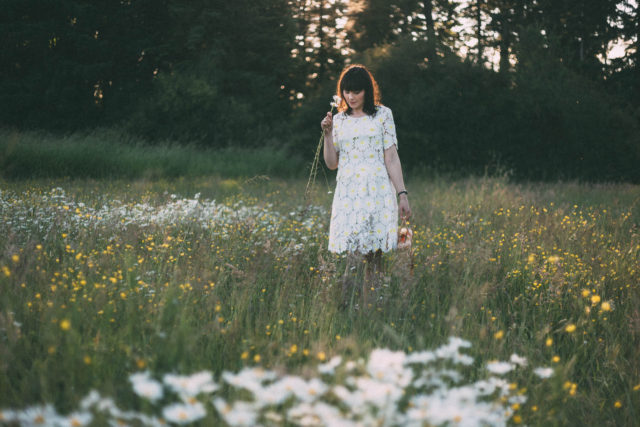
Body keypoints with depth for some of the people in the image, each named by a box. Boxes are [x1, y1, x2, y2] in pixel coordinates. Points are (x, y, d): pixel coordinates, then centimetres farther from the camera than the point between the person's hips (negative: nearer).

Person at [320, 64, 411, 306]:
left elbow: (391, 158, 4)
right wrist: (327, 134, -2)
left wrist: (402, 194, -2)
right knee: (346, 254, -8)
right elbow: (331, 163, 12)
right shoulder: (339, 120, 15)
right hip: (347, 193, 2)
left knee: (374, 256, -4)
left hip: (376, 191, -2)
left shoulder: (382, 114, 7)